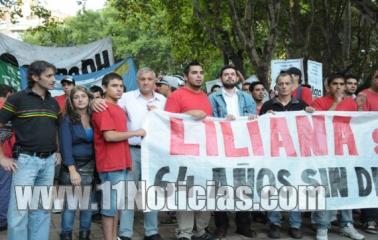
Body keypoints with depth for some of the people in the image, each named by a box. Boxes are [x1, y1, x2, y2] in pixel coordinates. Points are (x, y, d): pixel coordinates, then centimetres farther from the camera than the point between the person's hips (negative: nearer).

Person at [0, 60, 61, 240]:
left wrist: (57, 151, 14)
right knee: (19, 209, -2)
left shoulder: (54, 103, 11)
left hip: (48, 161, 5)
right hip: (26, 160, -5)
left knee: (42, 209, 12)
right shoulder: (18, 98, -6)